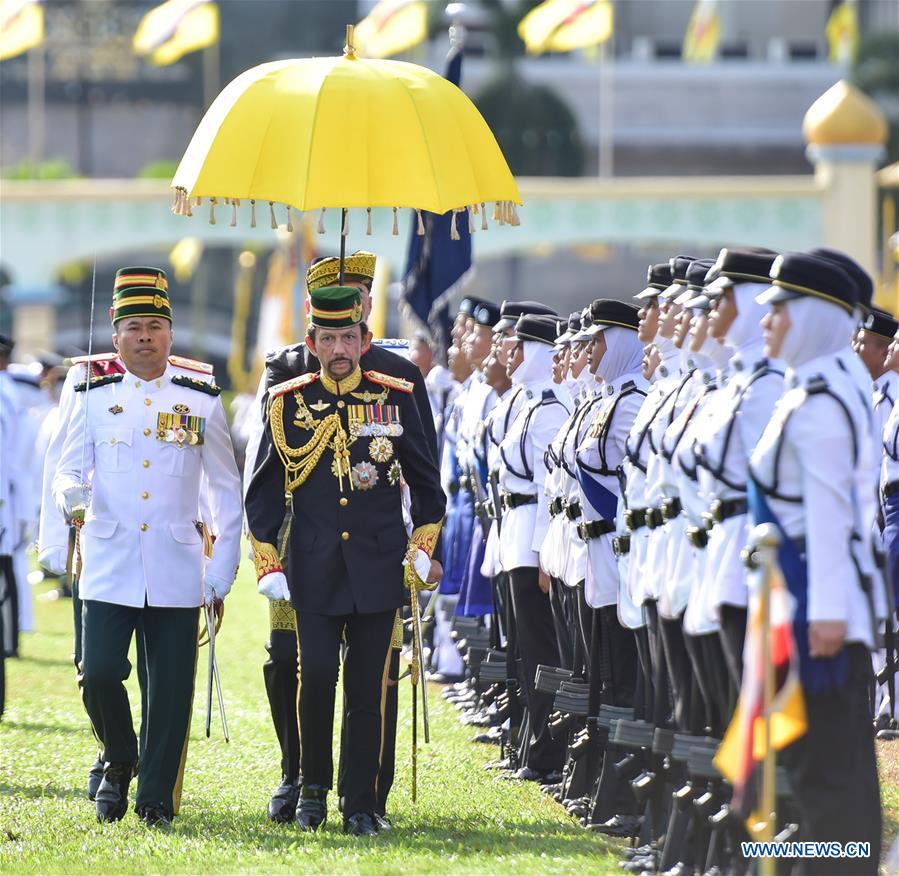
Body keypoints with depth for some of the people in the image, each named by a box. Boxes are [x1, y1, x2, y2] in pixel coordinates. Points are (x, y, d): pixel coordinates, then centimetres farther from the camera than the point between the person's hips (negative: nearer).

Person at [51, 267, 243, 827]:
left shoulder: (201, 401, 6)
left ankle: (158, 798, 11)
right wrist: (72, 497, -20)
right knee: (100, 674, -10)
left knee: (171, 690, -1)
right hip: (109, 567, 0)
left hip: (177, 571, 0)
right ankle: (119, 763, 17)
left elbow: (227, 491, 10)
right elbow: (69, 471, 6)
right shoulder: (94, 398, 6)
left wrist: (223, 572, 6)